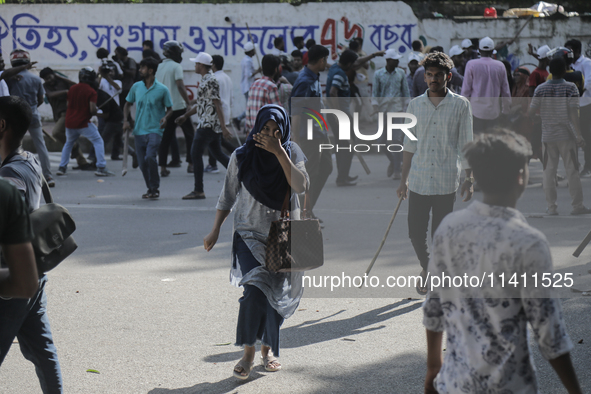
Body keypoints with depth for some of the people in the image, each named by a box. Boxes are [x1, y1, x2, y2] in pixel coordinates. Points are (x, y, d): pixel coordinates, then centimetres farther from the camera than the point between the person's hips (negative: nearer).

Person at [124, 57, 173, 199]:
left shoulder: (162, 89, -4)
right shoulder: (136, 87, 7)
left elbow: (169, 109, 4)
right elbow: (128, 104, 19)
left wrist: (166, 118, -18)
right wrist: (126, 120, 5)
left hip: (155, 130, -5)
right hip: (139, 130, 5)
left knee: (150, 157, -22)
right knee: (142, 162, 5)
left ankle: (155, 188, -6)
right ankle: (150, 188, 23)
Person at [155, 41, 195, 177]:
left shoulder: (159, 67, 10)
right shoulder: (176, 66, -10)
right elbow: (180, 86, -19)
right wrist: (188, 102, -15)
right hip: (178, 106, -6)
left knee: (165, 137, 8)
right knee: (189, 134, 7)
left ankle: (162, 167, 4)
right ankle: (191, 164, 4)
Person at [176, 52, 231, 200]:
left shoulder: (210, 81, -15)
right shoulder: (205, 80, 16)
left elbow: (218, 105, -20)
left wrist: (223, 127, -22)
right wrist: (185, 116, 27)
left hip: (208, 125, -10)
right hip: (213, 125, 10)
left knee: (196, 153, -7)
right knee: (218, 153, 15)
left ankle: (198, 191, -6)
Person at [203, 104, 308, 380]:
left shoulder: (292, 152, -3)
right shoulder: (242, 157, -4)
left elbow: (301, 186, -19)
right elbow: (228, 196, 5)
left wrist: (278, 152, -22)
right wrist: (215, 231, 3)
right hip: (251, 235, -2)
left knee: (277, 295, 8)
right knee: (255, 289, -19)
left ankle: (268, 349, 29)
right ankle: (248, 353, -9)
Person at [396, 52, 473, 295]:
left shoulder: (460, 105, 0)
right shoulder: (415, 105, 7)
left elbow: (466, 144, 2)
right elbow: (409, 145, 12)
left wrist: (469, 179, -2)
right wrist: (404, 180, 11)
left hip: (446, 181, -2)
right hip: (418, 180, 2)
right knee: (415, 232, 2)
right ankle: (426, 268, 29)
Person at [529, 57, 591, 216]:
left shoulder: (541, 89, 0)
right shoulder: (570, 88, -7)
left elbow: (531, 110, 2)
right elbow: (573, 112, -14)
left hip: (548, 136, 2)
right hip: (566, 135, -2)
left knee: (549, 171, 7)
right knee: (572, 170, 3)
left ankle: (551, 206, 6)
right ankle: (577, 206, 5)